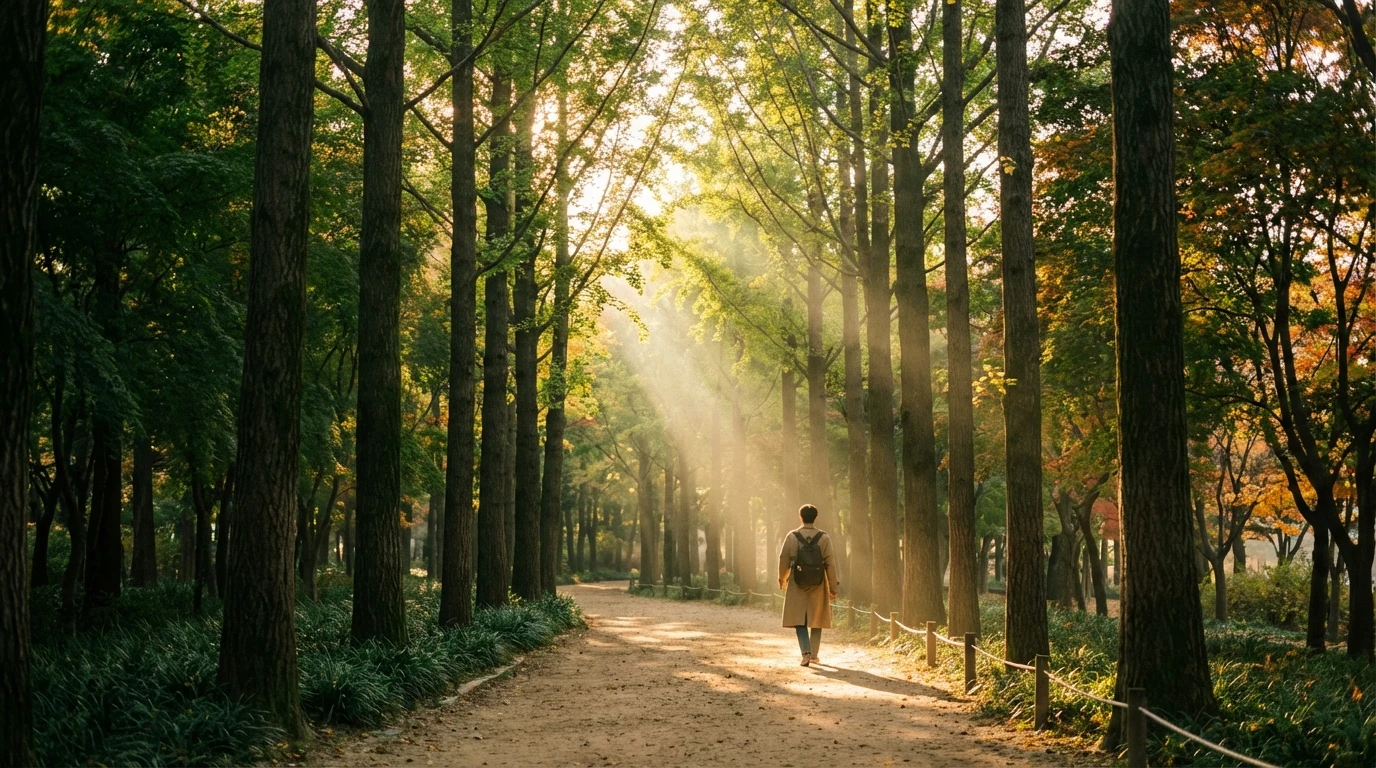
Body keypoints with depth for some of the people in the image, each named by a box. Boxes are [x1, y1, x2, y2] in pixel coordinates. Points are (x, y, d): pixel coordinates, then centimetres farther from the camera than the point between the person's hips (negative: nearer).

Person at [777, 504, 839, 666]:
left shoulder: (792, 536, -4)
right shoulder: (824, 537, -4)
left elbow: (784, 559, 0)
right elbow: (830, 563, -5)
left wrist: (782, 579, 18)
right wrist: (833, 587, 2)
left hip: (797, 585, -1)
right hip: (818, 585, 1)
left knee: (799, 621, 4)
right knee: (817, 621, 14)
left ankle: (806, 653, -14)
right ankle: (814, 656, 18)